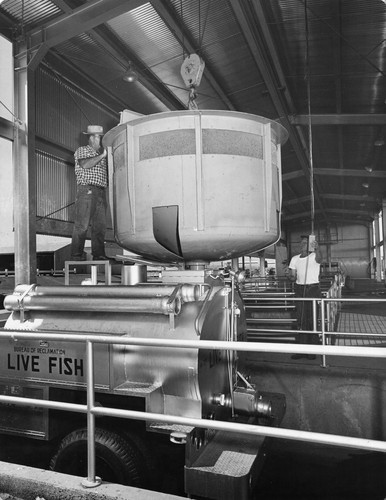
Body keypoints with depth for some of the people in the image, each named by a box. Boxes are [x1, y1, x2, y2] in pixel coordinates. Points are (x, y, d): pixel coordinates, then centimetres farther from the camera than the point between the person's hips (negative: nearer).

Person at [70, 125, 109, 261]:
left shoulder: (101, 154, 28)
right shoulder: (81, 150, 7)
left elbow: (105, 173, 28)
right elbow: (85, 165, -14)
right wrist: (102, 155, -11)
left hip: (101, 192, 7)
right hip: (86, 190, -7)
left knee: (100, 225, 2)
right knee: (81, 224, -10)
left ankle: (98, 254, 4)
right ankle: (76, 255, -9)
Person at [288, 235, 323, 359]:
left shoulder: (314, 256, -1)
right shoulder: (295, 259, 12)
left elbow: (319, 258, -26)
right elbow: (292, 276, 13)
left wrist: (317, 248, -45)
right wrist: (292, 277, -11)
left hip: (313, 288, -4)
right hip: (299, 289, 4)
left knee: (313, 319, -4)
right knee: (301, 319, 3)